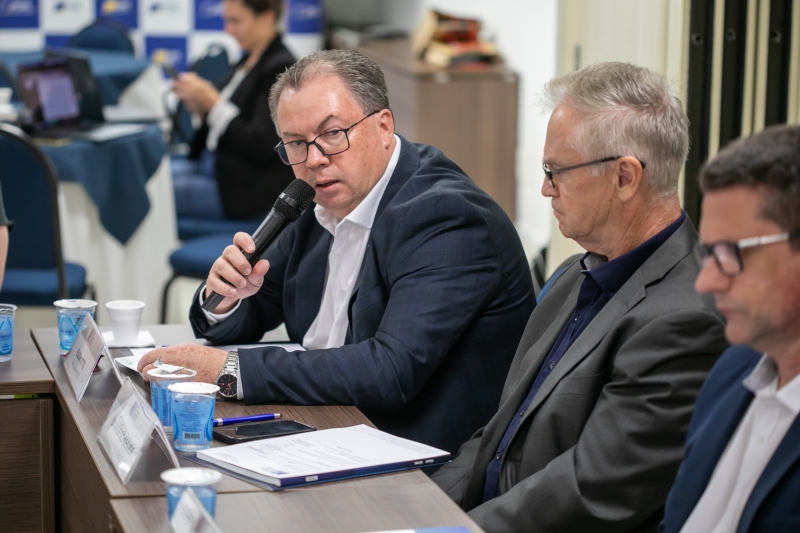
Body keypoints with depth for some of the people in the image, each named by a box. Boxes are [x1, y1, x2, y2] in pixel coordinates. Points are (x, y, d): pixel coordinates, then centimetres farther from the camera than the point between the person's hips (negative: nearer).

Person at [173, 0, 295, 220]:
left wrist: (213, 103, -19)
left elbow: (262, 147, -21)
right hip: (211, 165, 10)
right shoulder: (249, 61, 11)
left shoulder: (280, 69, -16)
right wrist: (201, 106, -1)